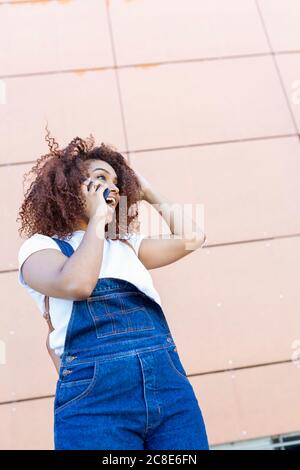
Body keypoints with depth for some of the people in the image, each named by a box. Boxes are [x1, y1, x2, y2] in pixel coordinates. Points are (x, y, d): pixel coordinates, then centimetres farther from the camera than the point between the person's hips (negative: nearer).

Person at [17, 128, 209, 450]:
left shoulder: (126, 245, 21)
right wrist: (97, 218, -3)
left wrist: (147, 193, 21)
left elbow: (191, 238, 11)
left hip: (170, 382, 5)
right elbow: (76, 283, -16)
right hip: (94, 397, -4)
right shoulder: (40, 246, 6)